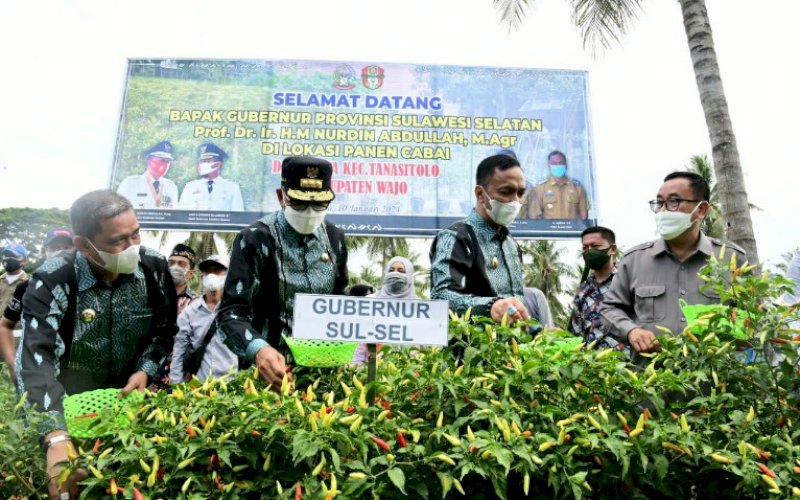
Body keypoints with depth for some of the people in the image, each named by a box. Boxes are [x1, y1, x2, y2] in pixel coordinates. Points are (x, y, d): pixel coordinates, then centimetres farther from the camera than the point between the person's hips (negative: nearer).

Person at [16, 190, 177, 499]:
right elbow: (35, 357, -35)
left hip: (132, 400, 3)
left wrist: (145, 371, -18)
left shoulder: (154, 268, -14)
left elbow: (165, 329, 0)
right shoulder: (52, 282, -24)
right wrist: (57, 439, -47)